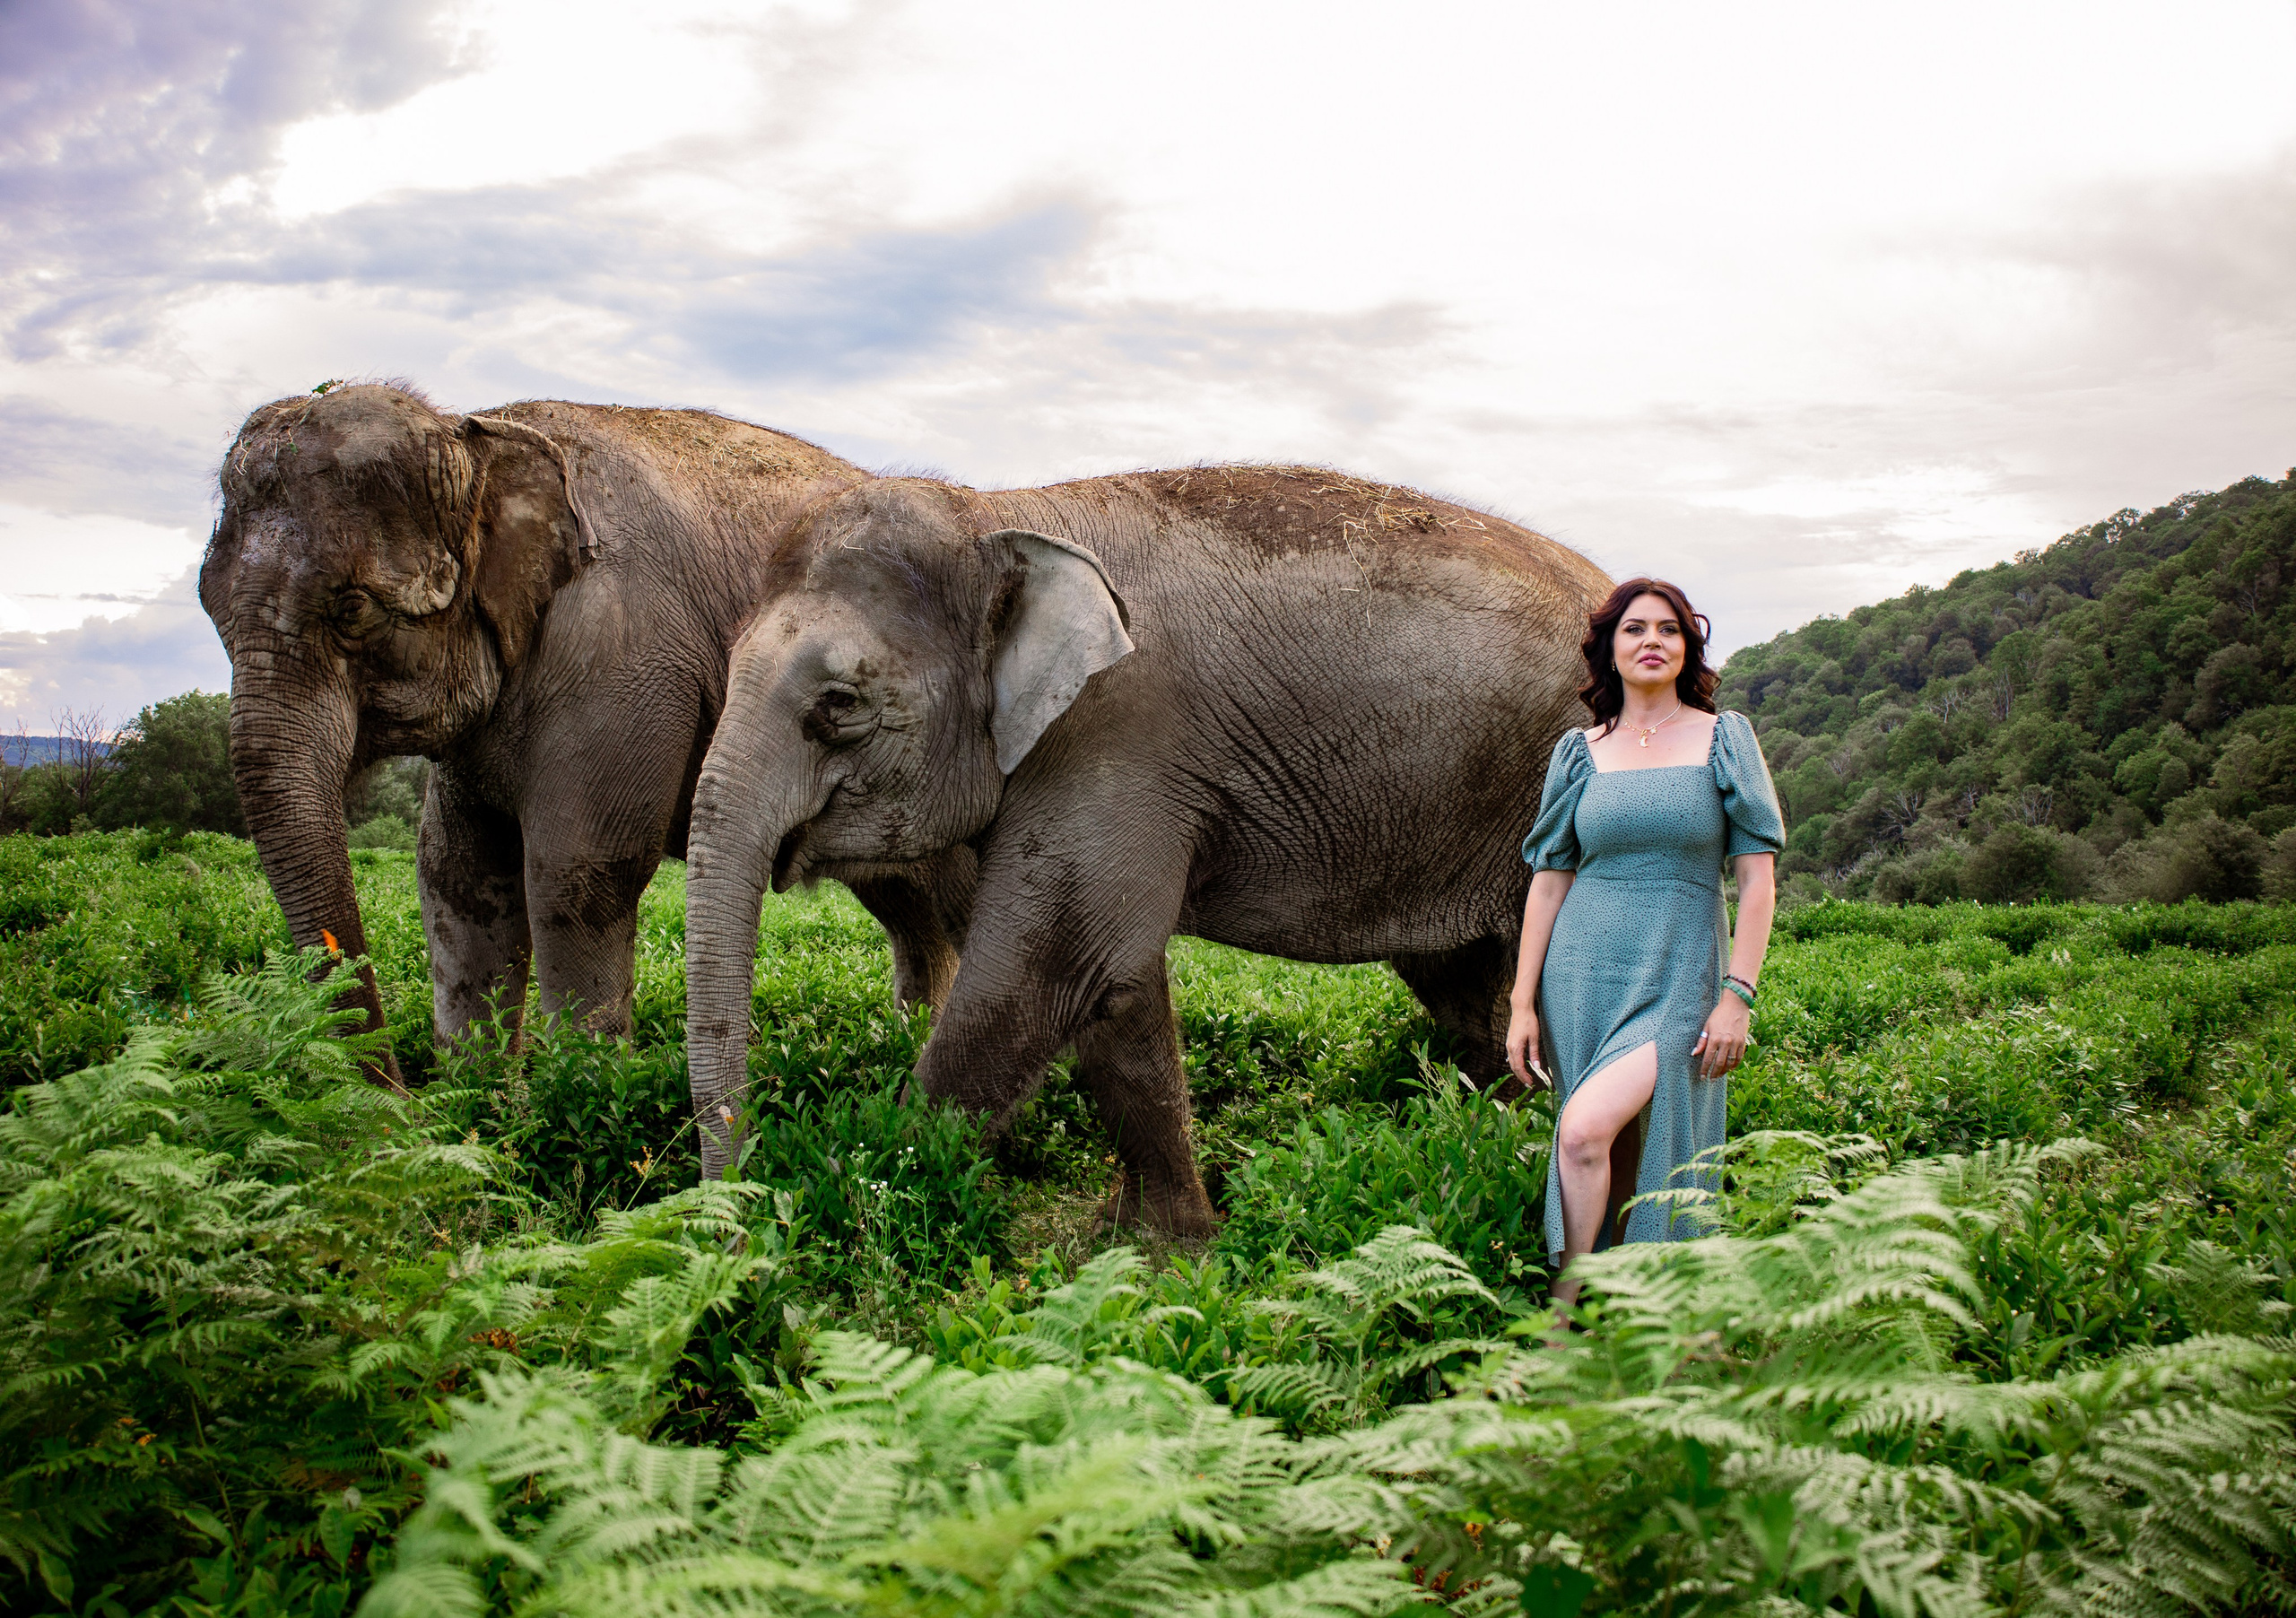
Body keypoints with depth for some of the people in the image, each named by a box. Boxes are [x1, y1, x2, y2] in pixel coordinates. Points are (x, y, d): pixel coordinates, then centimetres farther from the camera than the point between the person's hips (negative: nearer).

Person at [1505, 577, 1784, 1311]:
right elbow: (1548, 881, 8)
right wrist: (1523, 1004, 3)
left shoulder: (1725, 740, 2)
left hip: (1678, 978, -3)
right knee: (1615, 1164, 5)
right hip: (1583, 975, 3)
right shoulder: (1580, 752, 8)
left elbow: (1757, 877, -1)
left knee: (1585, 1131, -21)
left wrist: (1738, 996, -9)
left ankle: (1563, 1310, -8)